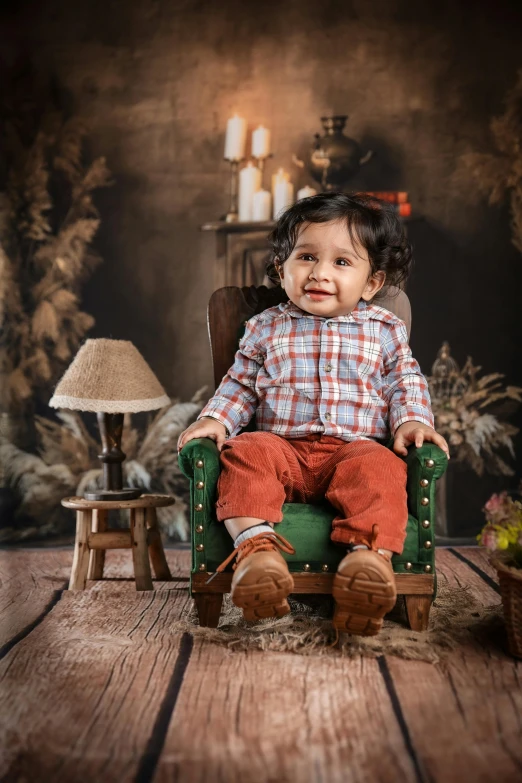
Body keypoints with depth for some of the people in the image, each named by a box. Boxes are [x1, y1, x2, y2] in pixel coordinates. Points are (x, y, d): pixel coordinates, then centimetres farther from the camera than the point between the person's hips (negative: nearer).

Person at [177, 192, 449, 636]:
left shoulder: (384, 331, 12)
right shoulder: (266, 328, 13)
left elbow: (406, 382, 15)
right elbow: (240, 384, 16)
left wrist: (413, 421, -6)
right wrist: (215, 419, -1)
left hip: (356, 447, -1)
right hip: (283, 446, 1)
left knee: (379, 468, -33)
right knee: (246, 454, -29)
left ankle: (370, 554, -44)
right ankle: (255, 544, -39)